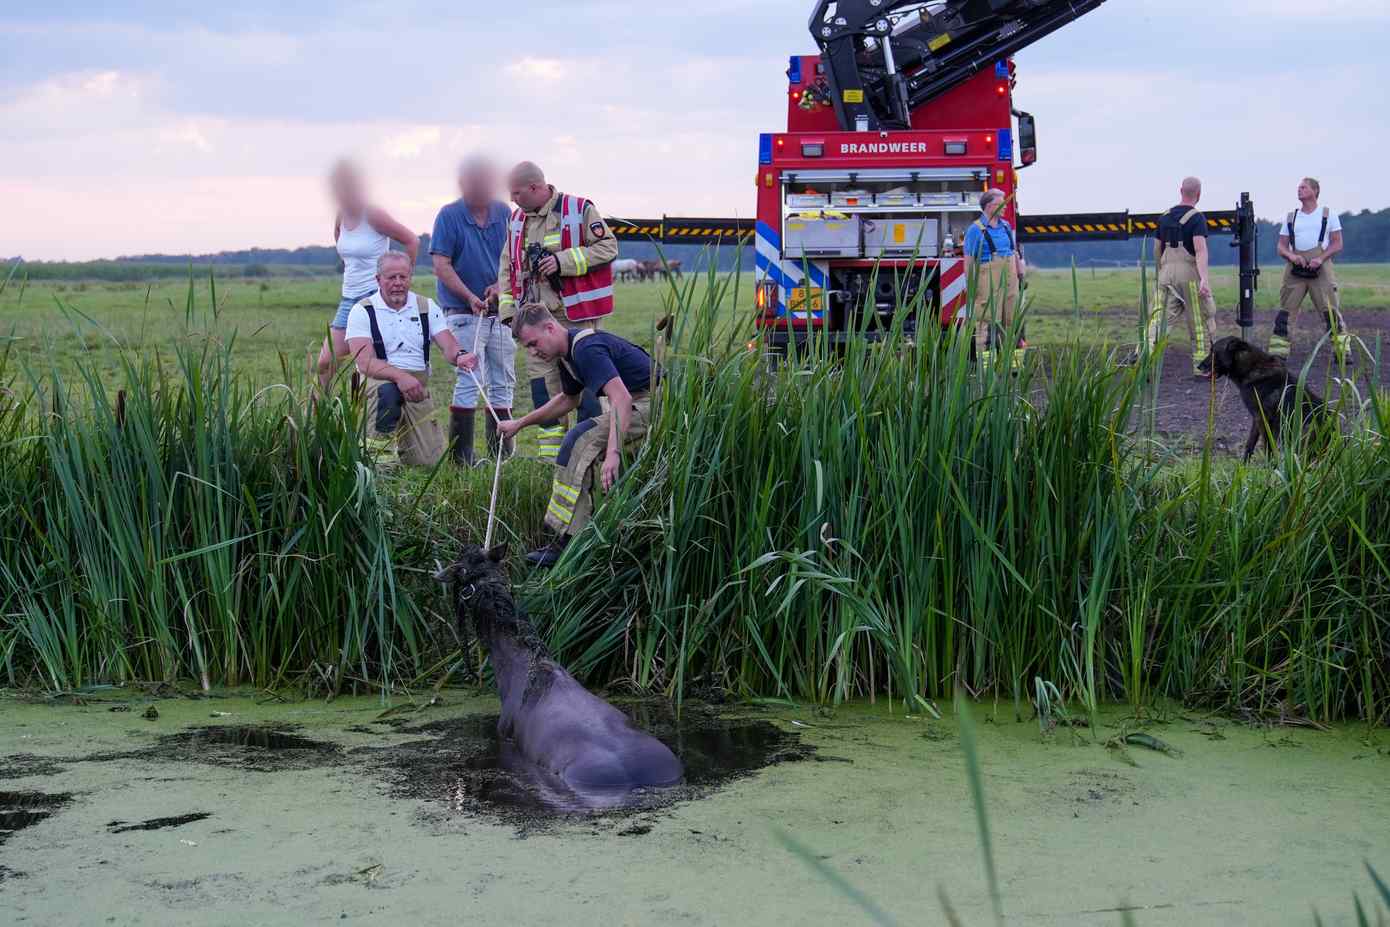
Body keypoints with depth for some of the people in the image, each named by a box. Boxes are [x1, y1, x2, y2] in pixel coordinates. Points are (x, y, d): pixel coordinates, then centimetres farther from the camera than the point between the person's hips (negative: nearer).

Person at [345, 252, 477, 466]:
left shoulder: (427, 307, 10)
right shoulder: (362, 311, -1)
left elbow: (449, 346, -3)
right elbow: (364, 362, -15)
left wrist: (460, 356, -29)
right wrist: (400, 376, -33)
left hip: (417, 387, 3)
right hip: (377, 381, -3)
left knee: (430, 461, -9)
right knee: (387, 389, -41)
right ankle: (380, 447, -18)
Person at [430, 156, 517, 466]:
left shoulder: (504, 214, 6)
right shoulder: (449, 216, -7)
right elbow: (441, 265, -10)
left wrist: (501, 284, -10)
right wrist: (470, 297, -19)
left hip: (500, 310, 5)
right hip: (464, 312, -5)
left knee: (503, 384, 9)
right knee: (470, 381, -12)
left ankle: (502, 456, 18)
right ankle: (461, 459, -8)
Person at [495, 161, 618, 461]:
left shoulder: (579, 210, -6)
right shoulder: (517, 219, 14)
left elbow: (608, 247, -9)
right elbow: (508, 266, 20)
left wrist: (564, 261, -16)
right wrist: (507, 307, 10)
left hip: (575, 315, -6)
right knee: (542, 380, 6)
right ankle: (550, 453, 12)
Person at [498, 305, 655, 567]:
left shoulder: (586, 349, -19)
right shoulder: (568, 353, 13)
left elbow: (621, 399, -31)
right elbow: (568, 399, 33)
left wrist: (613, 453, -40)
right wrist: (520, 424, 33)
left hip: (651, 405, -11)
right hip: (639, 405, 11)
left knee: (579, 441, -20)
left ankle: (567, 541, -20)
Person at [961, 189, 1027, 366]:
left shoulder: (1006, 226, 15)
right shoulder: (975, 230, -5)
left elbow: (1015, 253, 22)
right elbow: (968, 261, -9)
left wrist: (1021, 275, 15)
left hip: (1010, 282, 7)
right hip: (988, 283, -7)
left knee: (1013, 321, 8)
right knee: (988, 323, -7)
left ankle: (1015, 364, 15)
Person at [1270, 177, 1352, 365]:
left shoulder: (1328, 214, 8)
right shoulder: (1291, 217, 16)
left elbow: (1337, 244, 4)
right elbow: (1281, 247, 14)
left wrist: (1321, 259, -13)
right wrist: (1291, 256, -9)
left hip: (1320, 270, -3)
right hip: (1295, 269, 3)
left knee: (1331, 311, -8)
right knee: (1285, 311, 0)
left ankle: (1343, 352, -6)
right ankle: (1277, 353, 3)